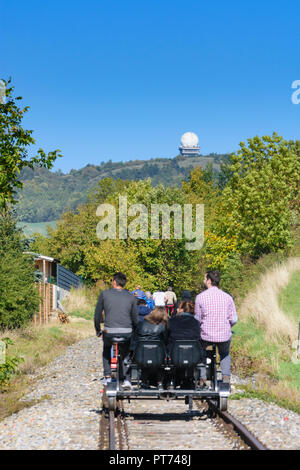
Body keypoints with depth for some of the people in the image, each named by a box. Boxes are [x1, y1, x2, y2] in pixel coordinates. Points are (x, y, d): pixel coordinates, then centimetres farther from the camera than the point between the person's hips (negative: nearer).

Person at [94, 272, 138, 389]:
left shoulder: (104, 294, 5)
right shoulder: (131, 297, 10)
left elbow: (97, 316, 7)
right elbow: (135, 319, 11)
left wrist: (98, 331, 20)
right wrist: (133, 333, 26)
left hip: (109, 332, -1)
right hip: (126, 332, 1)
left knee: (106, 350, 31)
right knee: (125, 354, 27)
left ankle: (107, 377, 24)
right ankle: (126, 380, 13)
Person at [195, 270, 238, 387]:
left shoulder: (200, 297, -7)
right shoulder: (227, 297, -3)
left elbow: (198, 319, -2)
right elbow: (234, 320, -2)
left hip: (206, 335, -2)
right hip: (224, 336, 2)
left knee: (200, 351, 30)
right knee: (225, 354, 33)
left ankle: (202, 378, 21)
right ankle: (226, 376, 17)